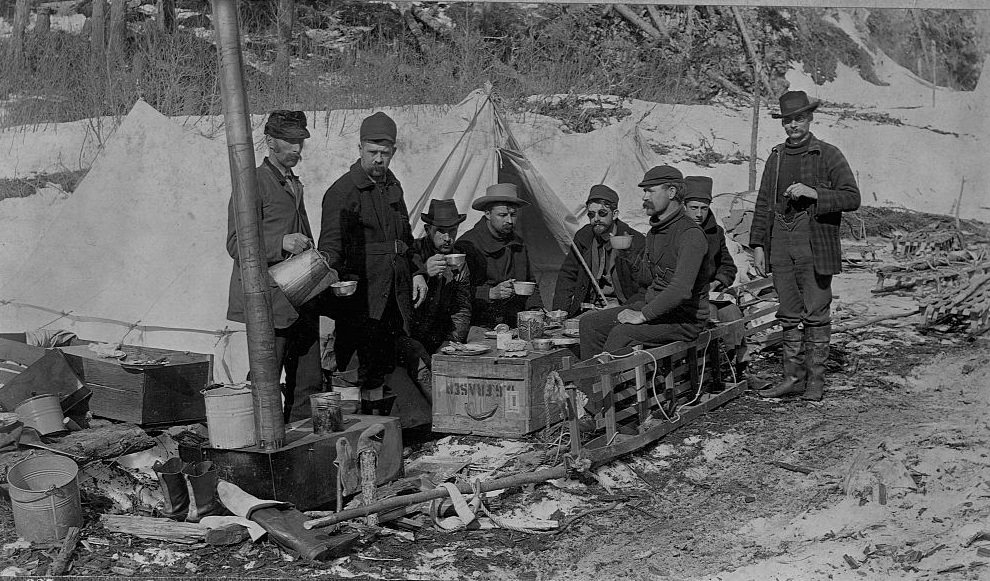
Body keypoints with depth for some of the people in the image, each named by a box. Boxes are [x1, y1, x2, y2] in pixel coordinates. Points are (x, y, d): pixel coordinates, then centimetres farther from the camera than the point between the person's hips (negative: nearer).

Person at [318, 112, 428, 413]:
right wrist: (335, 281, -29)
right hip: (360, 300, -7)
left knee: (381, 368, 10)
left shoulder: (393, 187, 17)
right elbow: (330, 246, -12)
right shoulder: (343, 191, -7)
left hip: (392, 297, 7)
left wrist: (417, 272, 15)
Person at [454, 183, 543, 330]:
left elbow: (530, 283, 28)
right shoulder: (467, 244, -7)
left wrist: (536, 309, 10)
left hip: (515, 326, 6)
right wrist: (491, 293, -25)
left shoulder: (519, 244, 16)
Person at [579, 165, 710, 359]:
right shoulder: (654, 232, 14)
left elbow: (681, 290, -28)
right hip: (652, 307, 9)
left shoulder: (691, 234, -18)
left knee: (622, 333, -30)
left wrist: (642, 316, -26)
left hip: (683, 319, -9)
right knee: (590, 323, -3)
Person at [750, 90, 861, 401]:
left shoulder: (829, 155, 0)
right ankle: (793, 377, 14)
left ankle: (815, 379, 8)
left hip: (815, 246, -4)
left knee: (816, 314, 0)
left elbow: (852, 197, -6)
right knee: (789, 315, 8)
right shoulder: (776, 157, 14)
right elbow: (763, 204, 15)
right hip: (781, 245, 4)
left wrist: (812, 193, -17)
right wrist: (758, 245, 8)